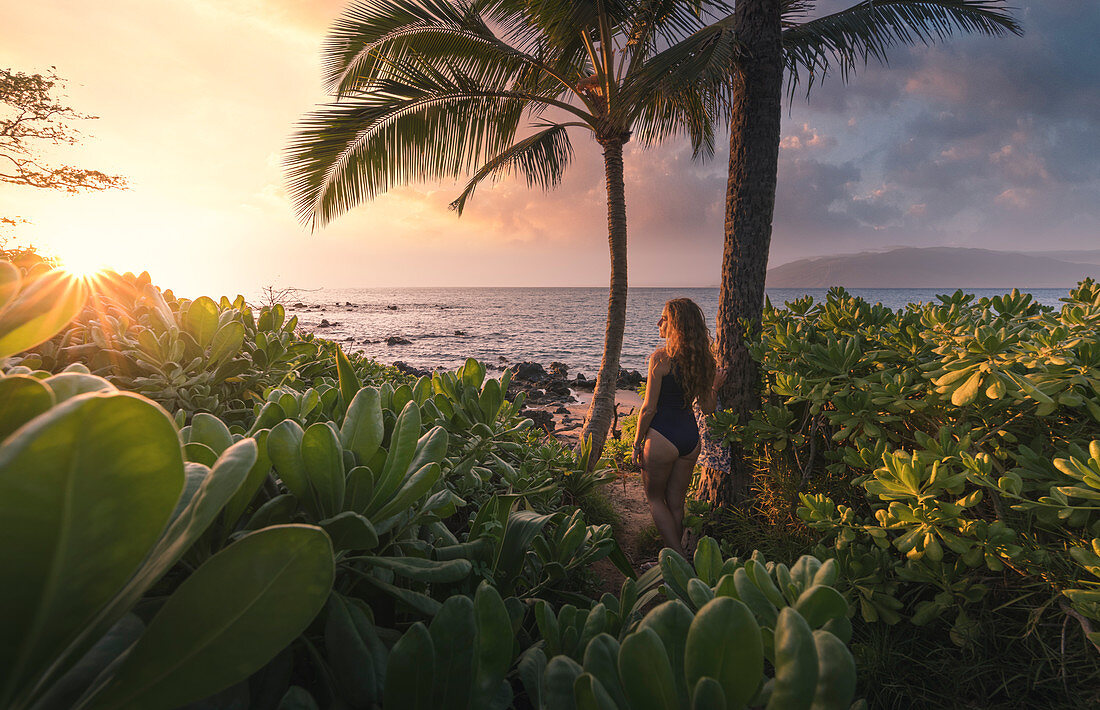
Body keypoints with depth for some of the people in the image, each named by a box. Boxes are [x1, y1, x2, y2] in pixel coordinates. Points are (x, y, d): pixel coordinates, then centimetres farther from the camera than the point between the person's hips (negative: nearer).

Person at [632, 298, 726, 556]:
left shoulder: (661, 358, -16)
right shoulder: (703, 360, 2)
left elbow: (649, 408, -13)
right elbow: (707, 408, 6)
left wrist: (637, 443, -3)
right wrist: (716, 385, 24)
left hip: (663, 437, -6)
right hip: (691, 436, 6)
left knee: (655, 498, 14)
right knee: (676, 502, 19)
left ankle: (679, 558, 7)